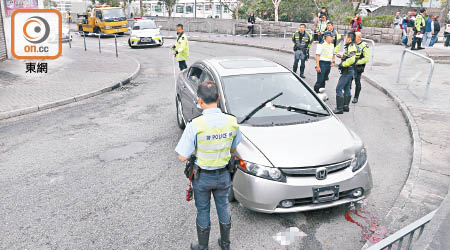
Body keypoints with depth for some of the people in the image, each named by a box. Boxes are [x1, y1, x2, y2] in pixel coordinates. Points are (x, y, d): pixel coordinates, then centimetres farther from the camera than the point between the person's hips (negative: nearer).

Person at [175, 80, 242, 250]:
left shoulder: (195, 125, -26)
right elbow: (233, 149, 2)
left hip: (203, 177, -3)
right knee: (223, 208, 24)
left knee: (203, 212, 17)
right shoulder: (232, 121, -13)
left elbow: (183, 157, -19)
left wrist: (197, 150, -1)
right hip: (223, 175, 3)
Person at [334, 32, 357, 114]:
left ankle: (339, 108, -8)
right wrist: (342, 56, 16)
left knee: (339, 89, -10)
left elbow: (351, 59, -31)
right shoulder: (350, 46, 13)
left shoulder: (351, 46, -18)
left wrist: (342, 64, -21)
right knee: (347, 88, 16)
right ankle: (346, 106, 26)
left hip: (347, 71, -11)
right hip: (350, 71, 11)